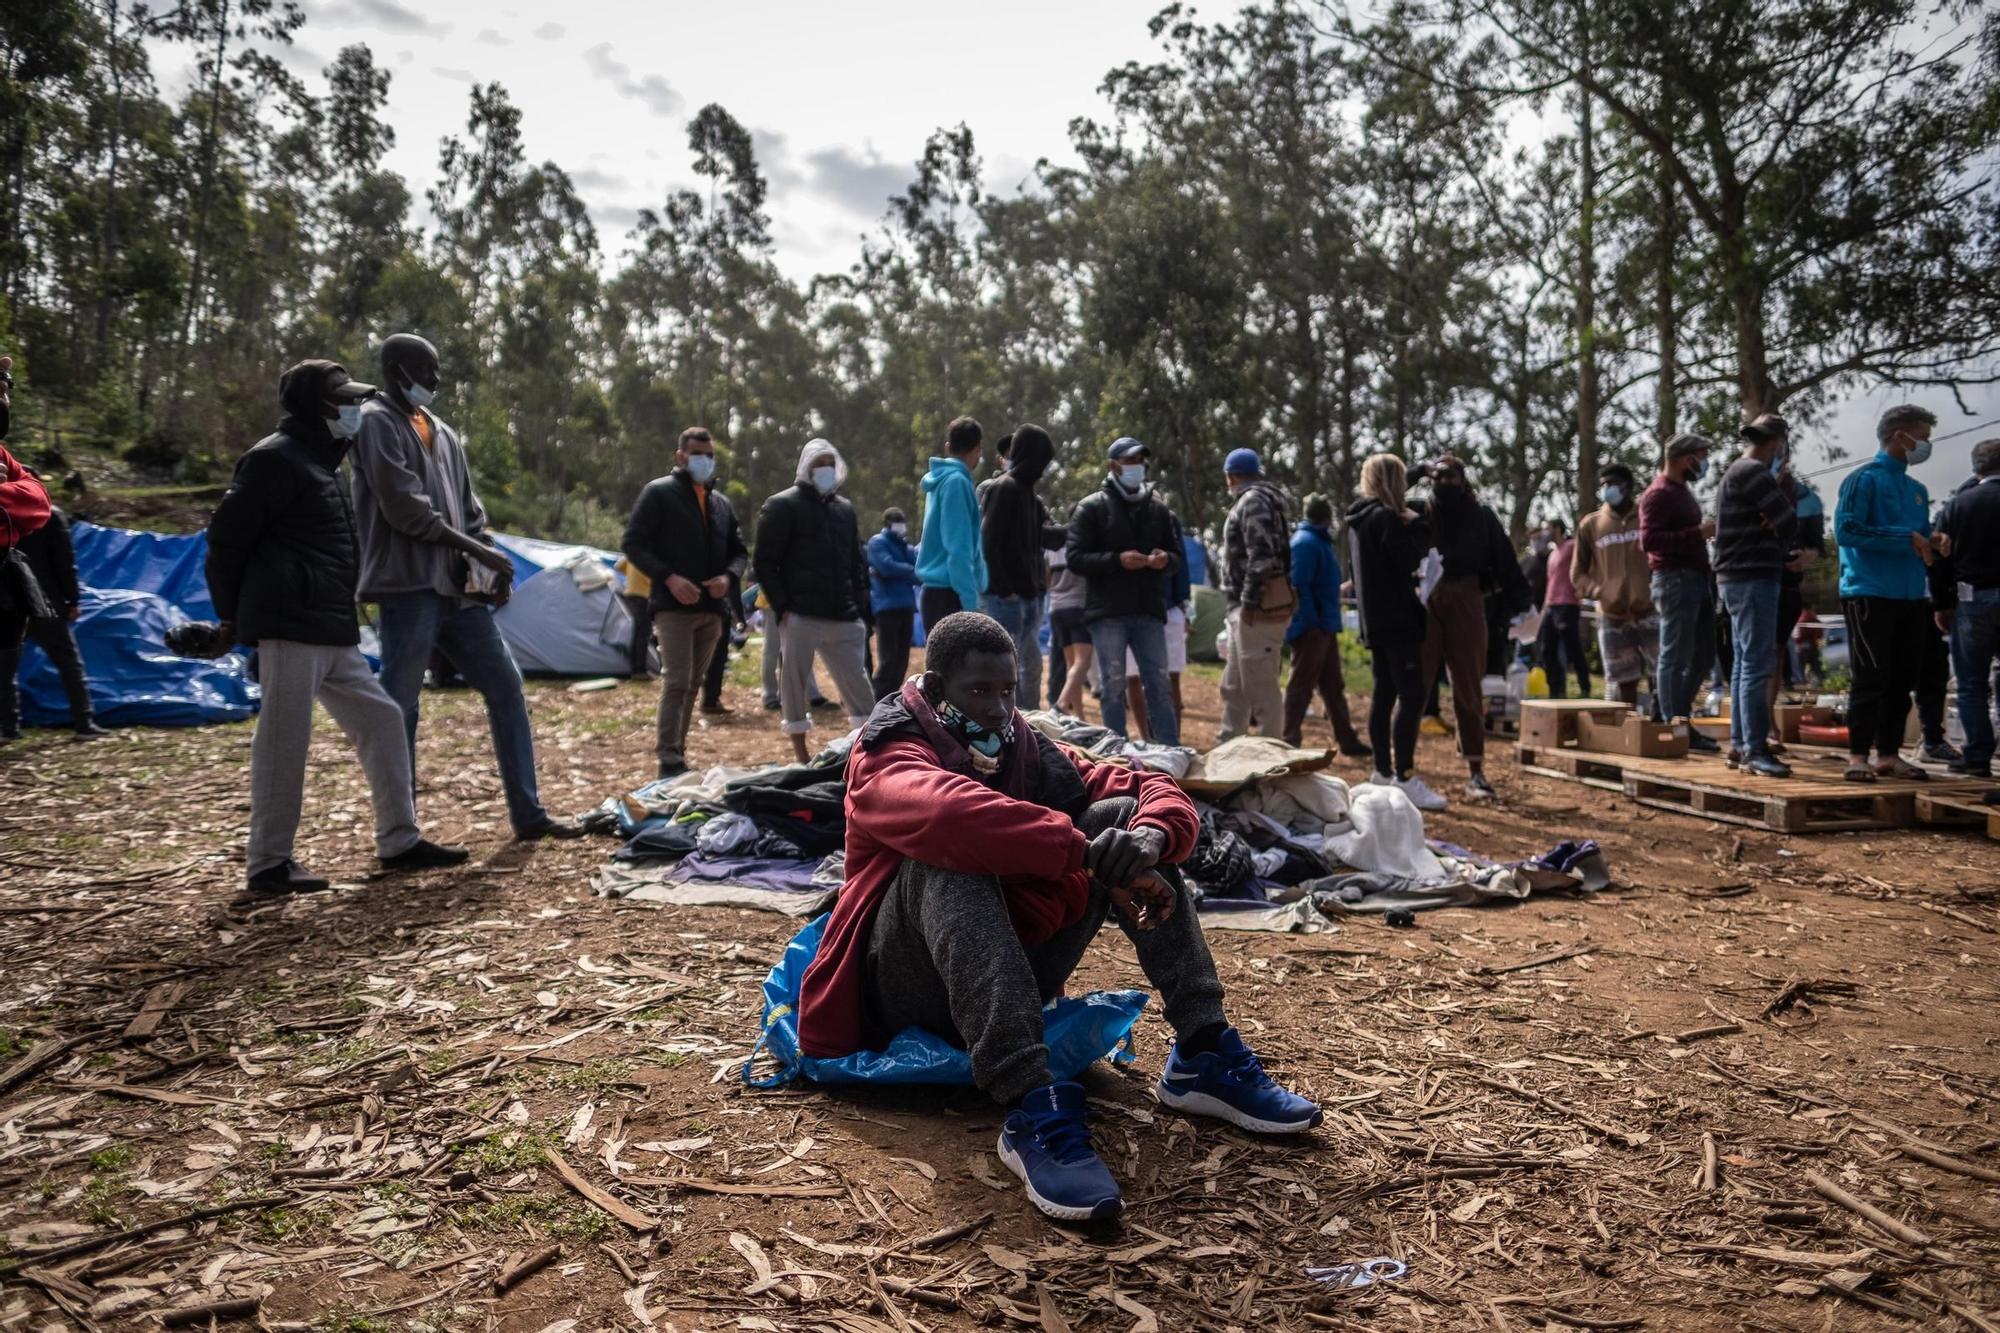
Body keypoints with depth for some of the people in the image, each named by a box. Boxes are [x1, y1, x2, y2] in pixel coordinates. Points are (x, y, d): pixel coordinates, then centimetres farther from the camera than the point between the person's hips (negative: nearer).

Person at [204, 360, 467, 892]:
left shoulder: (320, 462, 21)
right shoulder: (274, 459, -10)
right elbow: (226, 537, -11)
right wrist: (232, 616, -2)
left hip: (333, 633, 10)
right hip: (290, 628, -10)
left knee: (381, 718, 9)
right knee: (284, 742, -5)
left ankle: (399, 842, 16)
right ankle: (268, 863, 6)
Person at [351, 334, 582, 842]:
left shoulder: (441, 431, 21)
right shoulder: (377, 422, -3)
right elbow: (403, 505, -13)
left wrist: (490, 564, 3)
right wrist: (477, 549, -13)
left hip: (458, 588, 8)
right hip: (408, 587, -8)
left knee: (506, 685, 5)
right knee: (399, 708, -2)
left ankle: (528, 813, 11)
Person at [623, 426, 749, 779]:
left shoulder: (721, 502, 17)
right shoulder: (659, 493, -1)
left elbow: (740, 551, 21)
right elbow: (634, 544, -6)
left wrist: (728, 576, -1)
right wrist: (669, 577, -19)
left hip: (711, 608, 6)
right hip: (673, 606, -6)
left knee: (693, 683, 11)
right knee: (677, 680, -12)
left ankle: (675, 747, 20)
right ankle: (669, 758, -6)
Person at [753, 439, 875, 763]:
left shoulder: (844, 508, 17)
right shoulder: (782, 506, 0)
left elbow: (857, 563, 20)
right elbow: (765, 563, -5)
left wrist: (861, 608, 9)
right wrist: (782, 608, -13)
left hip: (844, 618, 5)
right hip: (801, 616, -5)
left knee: (857, 683, 6)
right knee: (795, 683, 2)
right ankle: (800, 753, 13)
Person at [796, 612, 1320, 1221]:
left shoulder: (1028, 750, 7)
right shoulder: (885, 756, -10)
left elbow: (1162, 794, -3)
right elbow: (949, 811, -36)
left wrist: (1149, 838, -26)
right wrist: (1092, 855, -39)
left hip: (1012, 978, 6)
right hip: (911, 986, -5)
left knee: (1122, 814, -7)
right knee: (953, 855, -34)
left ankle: (1202, 1056, -13)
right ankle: (1031, 1111, -44)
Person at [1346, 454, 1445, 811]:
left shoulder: (1359, 519, 16)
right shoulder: (1385, 517, -14)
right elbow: (1409, 558, -16)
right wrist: (1419, 524, -6)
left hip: (1375, 619, 10)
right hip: (1395, 618, -10)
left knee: (1385, 694, 12)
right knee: (1411, 696, -11)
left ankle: (1383, 773, 16)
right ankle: (1405, 778, -15)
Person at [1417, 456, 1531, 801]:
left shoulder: (1481, 516, 8)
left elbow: (1504, 561, 5)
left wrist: (1521, 604, 0)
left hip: (1465, 603, 1)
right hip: (1423, 603, -1)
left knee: (1469, 690, 6)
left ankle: (1475, 772, 12)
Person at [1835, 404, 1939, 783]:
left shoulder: (1917, 490, 18)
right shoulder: (1864, 479, -4)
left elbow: (1923, 541, 25)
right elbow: (1846, 531, -16)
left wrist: (1932, 545, 2)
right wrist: (1905, 538, -15)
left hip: (1911, 597, 7)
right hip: (1870, 594, -7)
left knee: (1901, 680, 8)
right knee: (1870, 678, -7)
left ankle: (1889, 754, 15)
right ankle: (1858, 755, -2)